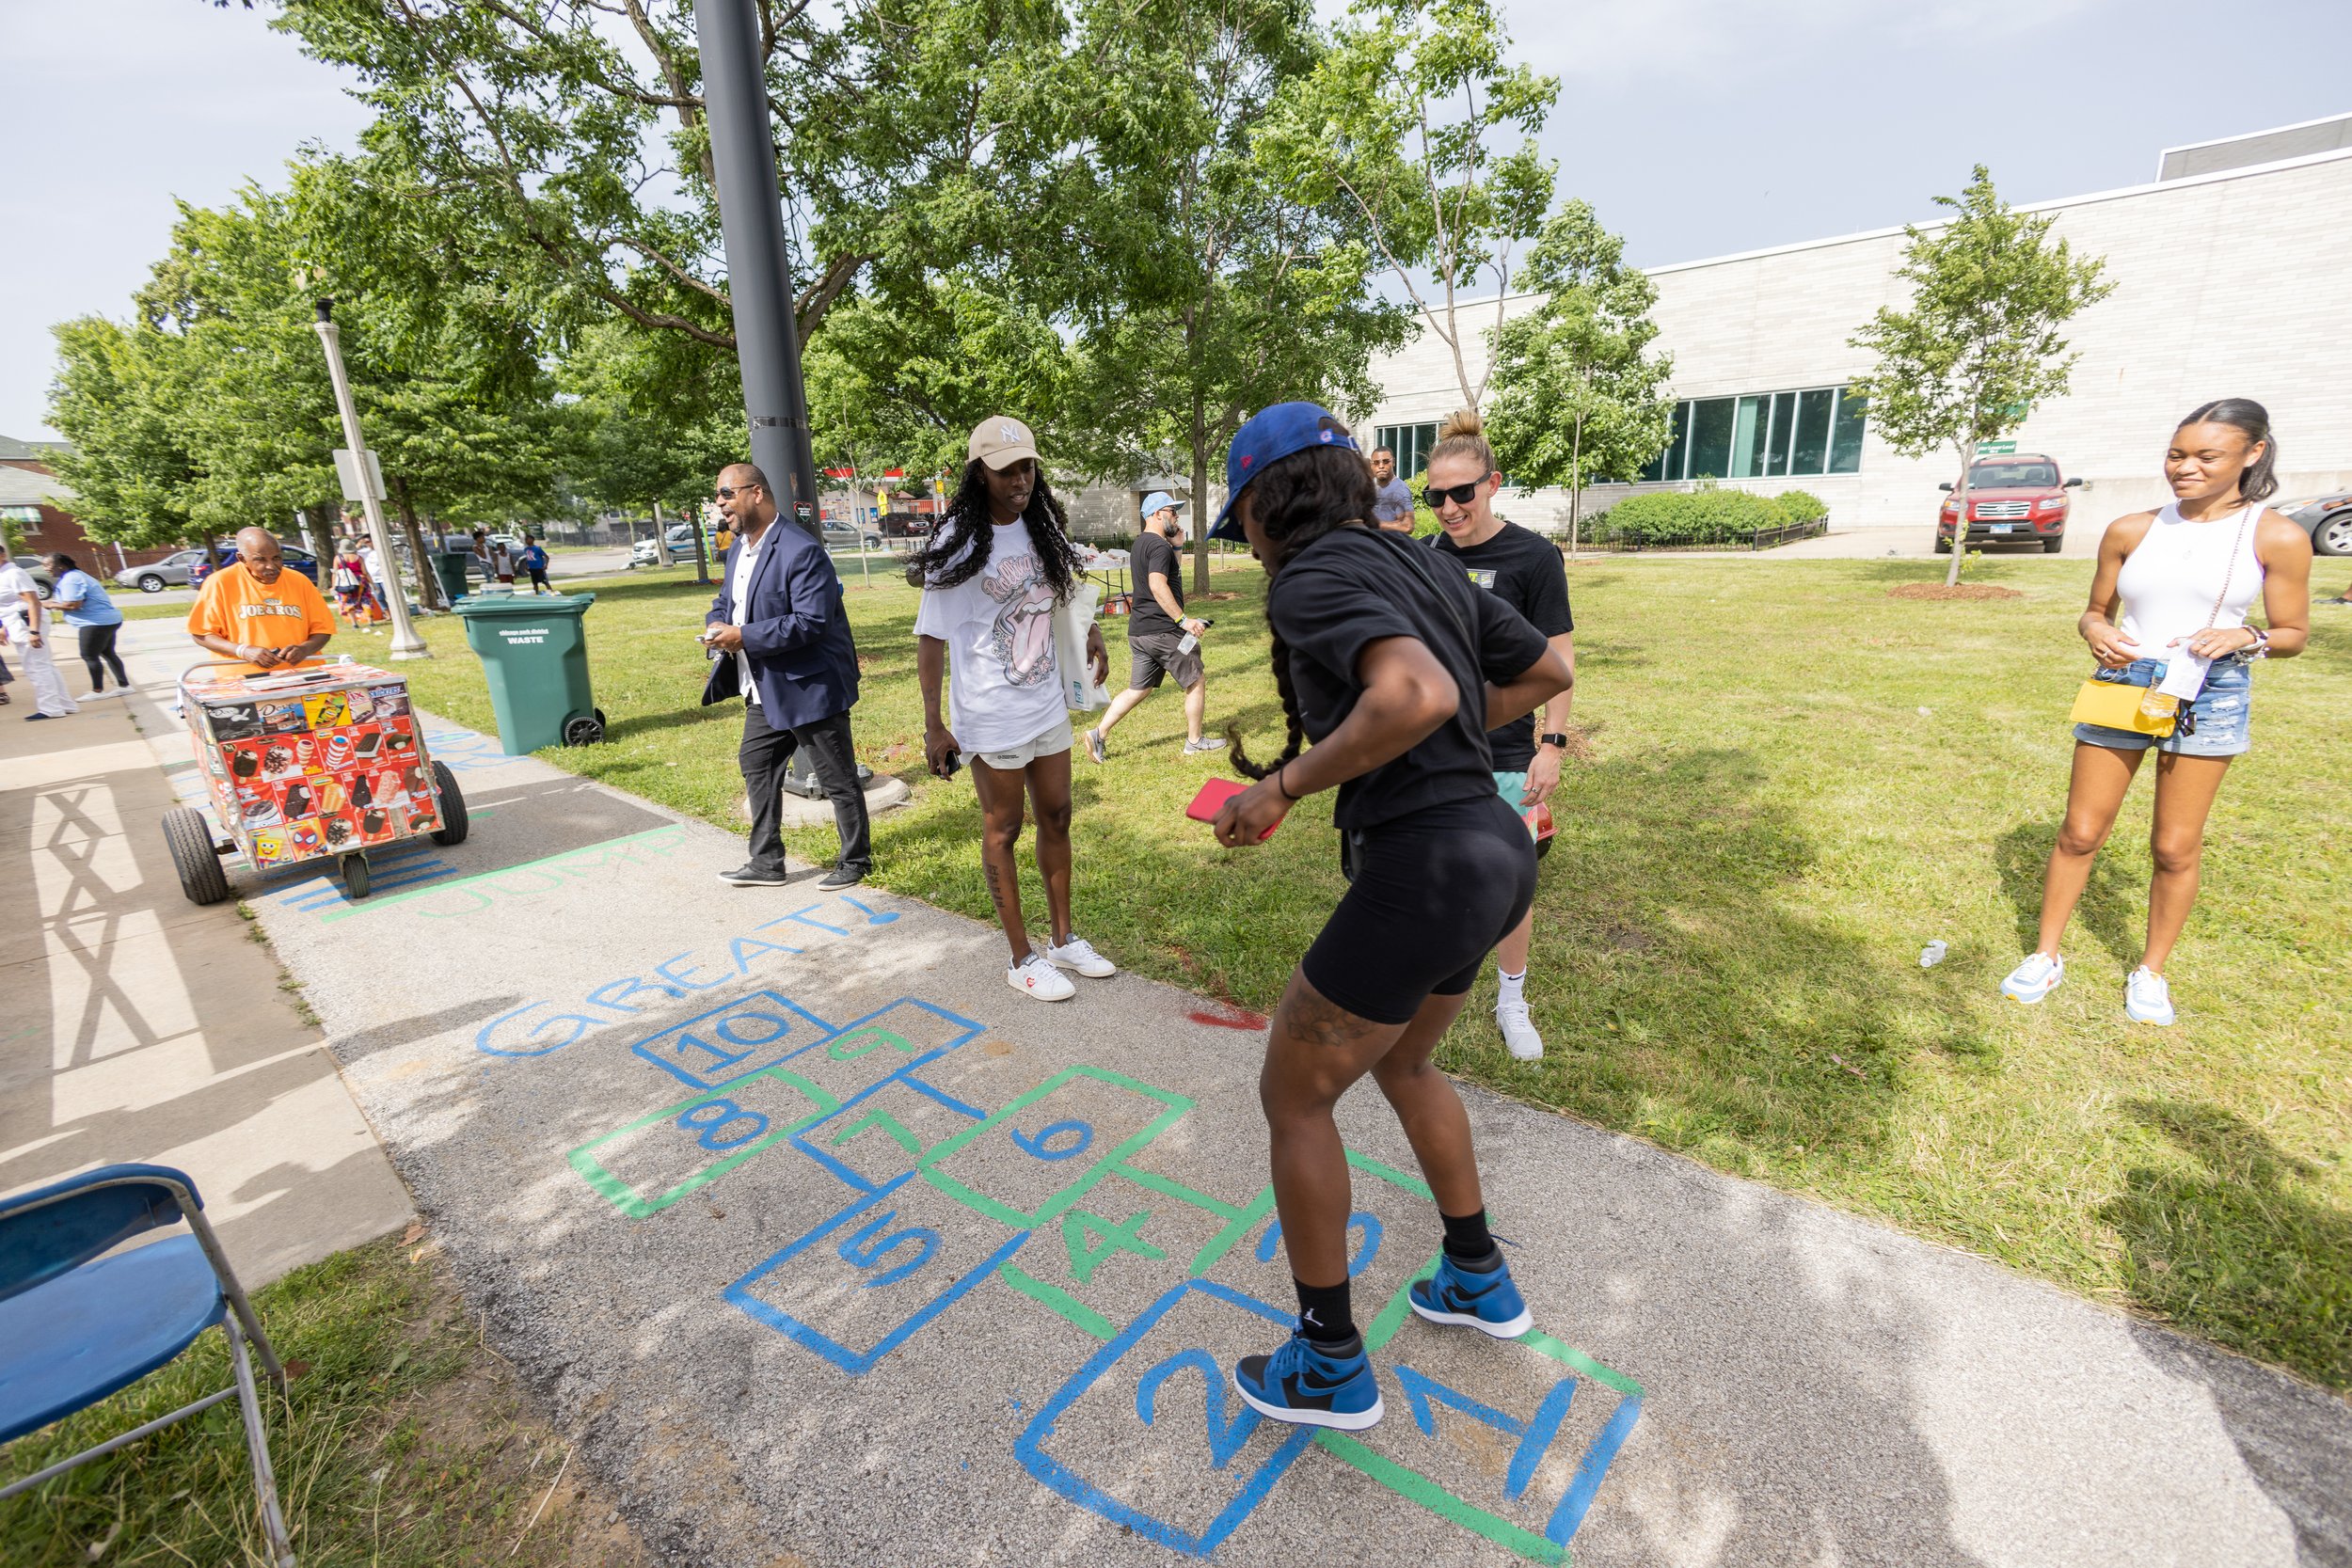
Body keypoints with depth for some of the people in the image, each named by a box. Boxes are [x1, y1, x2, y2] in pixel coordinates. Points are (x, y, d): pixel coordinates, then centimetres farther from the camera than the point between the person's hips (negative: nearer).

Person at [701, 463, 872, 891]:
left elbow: (810, 622, -26)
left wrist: (744, 636, -23)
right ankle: (766, 863, 28)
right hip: (766, 689, 10)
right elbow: (725, 601, 21)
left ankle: (855, 861, 20)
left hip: (810, 687, -10)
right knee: (756, 766, 16)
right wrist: (717, 625, -3)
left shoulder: (800, 551, -19)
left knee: (838, 779, 3)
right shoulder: (738, 549, 11)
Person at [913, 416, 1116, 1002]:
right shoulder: (959, 542, -13)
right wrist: (933, 724, -16)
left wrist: (1090, 631, 3)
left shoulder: (1041, 529, 5)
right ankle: (1023, 959, 18)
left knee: (1056, 817, 14)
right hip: (991, 715, -6)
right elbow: (931, 634, -13)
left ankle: (1063, 939, 30)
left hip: (1048, 705, 7)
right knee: (1003, 830, 6)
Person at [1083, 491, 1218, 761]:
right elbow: (1158, 586, -27)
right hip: (1163, 630, -9)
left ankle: (1099, 734, 5)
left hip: (1138, 631, 9)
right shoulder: (1160, 546, -14)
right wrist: (1183, 619, -28)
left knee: (1138, 689, 13)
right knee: (1196, 683, 6)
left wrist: (1176, 544, 18)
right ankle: (1194, 742, 15)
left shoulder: (1139, 544, 18)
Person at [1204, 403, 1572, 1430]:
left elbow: (1419, 695, -32)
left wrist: (1285, 784, -19)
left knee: (1291, 1095, 10)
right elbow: (1550, 672, 21)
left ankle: (1331, 1365, 27)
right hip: (1488, 851, 10)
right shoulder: (1422, 569, 14)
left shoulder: (1313, 578, -13)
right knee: (1398, 1064, 31)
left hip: (1422, 874, -9)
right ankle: (1480, 1280, 47)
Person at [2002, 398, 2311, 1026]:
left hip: (2209, 694, -1)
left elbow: (2293, 635, 3)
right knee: (2080, 833, 3)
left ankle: (2151, 972, 23)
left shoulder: (2278, 537, -2)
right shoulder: (2130, 531, 3)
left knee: (2176, 847, 5)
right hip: (2121, 684, 1)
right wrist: (2096, 630, -11)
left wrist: (2243, 637, -19)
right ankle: (2045, 958, 15)